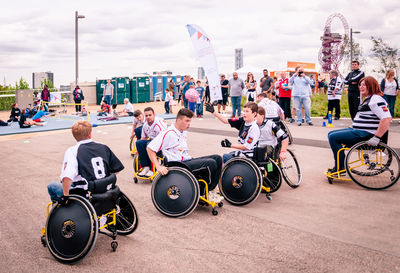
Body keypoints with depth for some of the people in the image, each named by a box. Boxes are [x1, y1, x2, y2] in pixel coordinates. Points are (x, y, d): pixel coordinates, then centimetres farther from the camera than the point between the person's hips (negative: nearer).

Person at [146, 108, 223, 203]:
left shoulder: (184, 132, 15)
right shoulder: (168, 134, -13)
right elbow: (150, 149, -16)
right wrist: (159, 167, -23)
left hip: (188, 161, 9)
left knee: (217, 158, -4)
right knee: (211, 163, -23)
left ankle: (211, 191, -2)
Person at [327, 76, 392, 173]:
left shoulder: (376, 99, -16)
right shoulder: (368, 99, 19)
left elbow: (387, 118, -27)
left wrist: (376, 138, -28)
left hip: (365, 135, -11)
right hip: (358, 131, 11)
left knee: (333, 137, -17)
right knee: (331, 134, 12)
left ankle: (341, 167, -7)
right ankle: (338, 165, 14)